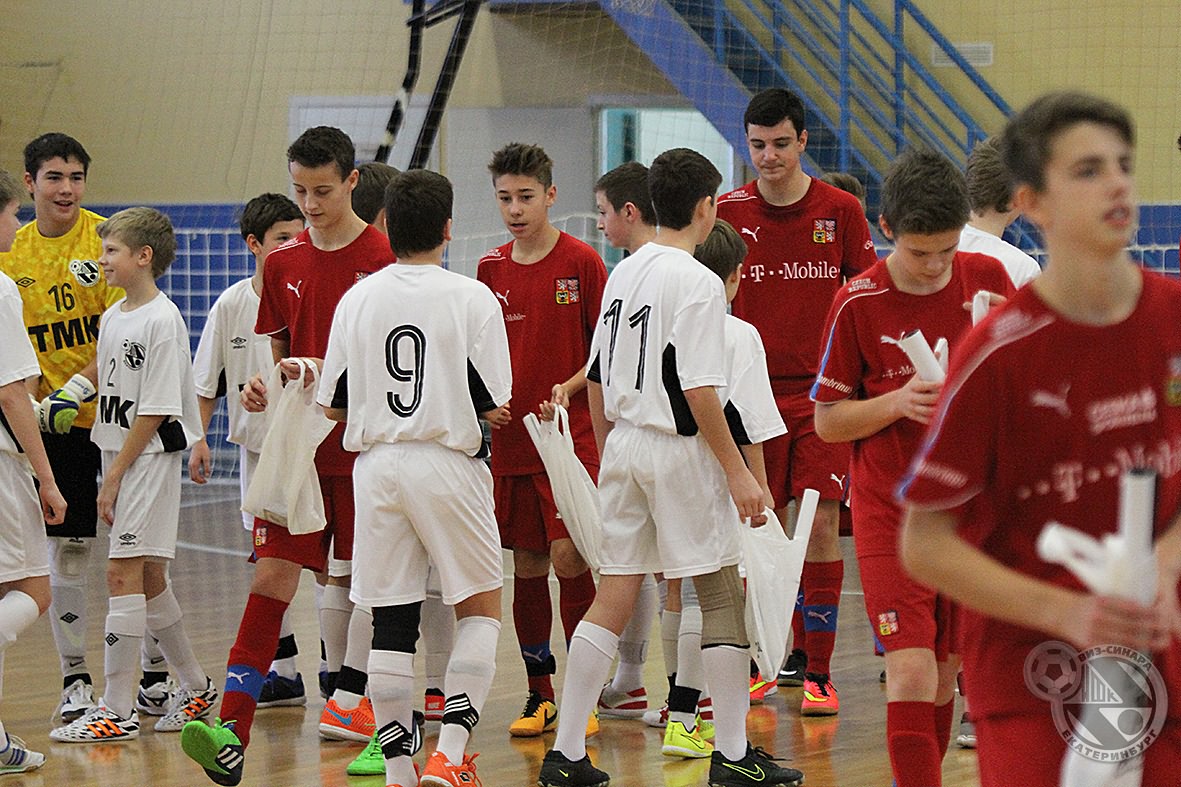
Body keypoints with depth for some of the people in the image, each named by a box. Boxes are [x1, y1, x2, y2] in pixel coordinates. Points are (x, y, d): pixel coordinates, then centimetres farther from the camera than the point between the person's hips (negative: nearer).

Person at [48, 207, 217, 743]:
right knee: (148, 578, 13)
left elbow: (154, 412, -15)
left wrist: (116, 475, -15)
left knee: (124, 574, -11)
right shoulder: (112, 318, 12)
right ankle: (196, 688, 26)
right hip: (118, 456, 9)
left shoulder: (162, 320, -13)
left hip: (150, 458, -9)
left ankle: (117, 709, -9)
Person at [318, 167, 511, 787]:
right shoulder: (473, 299, -6)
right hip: (448, 465, -3)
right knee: (481, 609, 10)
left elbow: (334, 405, 6)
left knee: (391, 624, 7)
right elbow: (492, 404, -7)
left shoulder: (357, 300, 3)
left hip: (376, 465, 3)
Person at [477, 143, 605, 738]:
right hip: (510, 437, 4)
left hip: (570, 437, -4)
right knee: (527, 564, 7)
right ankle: (539, 696, 16)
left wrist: (569, 388, -17)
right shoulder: (491, 268, 9)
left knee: (569, 556, -10)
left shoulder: (581, 263, -5)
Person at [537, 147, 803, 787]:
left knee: (612, 599, 9)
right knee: (722, 596, 3)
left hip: (624, 445, 7)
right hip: (679, 449, -7)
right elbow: (699, 391, -19)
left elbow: (597, 379, 14)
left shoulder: (624, 273, 9)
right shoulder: (697, 283, -13)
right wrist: (736, 470, -14)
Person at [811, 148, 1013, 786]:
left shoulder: (987, 279, 0)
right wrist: (897, 403, -19)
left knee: (945, 677, 9)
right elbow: (828, 421, -2)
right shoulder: (857, 303, -8)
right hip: (891, 511, -3)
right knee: (910, 672, -15)